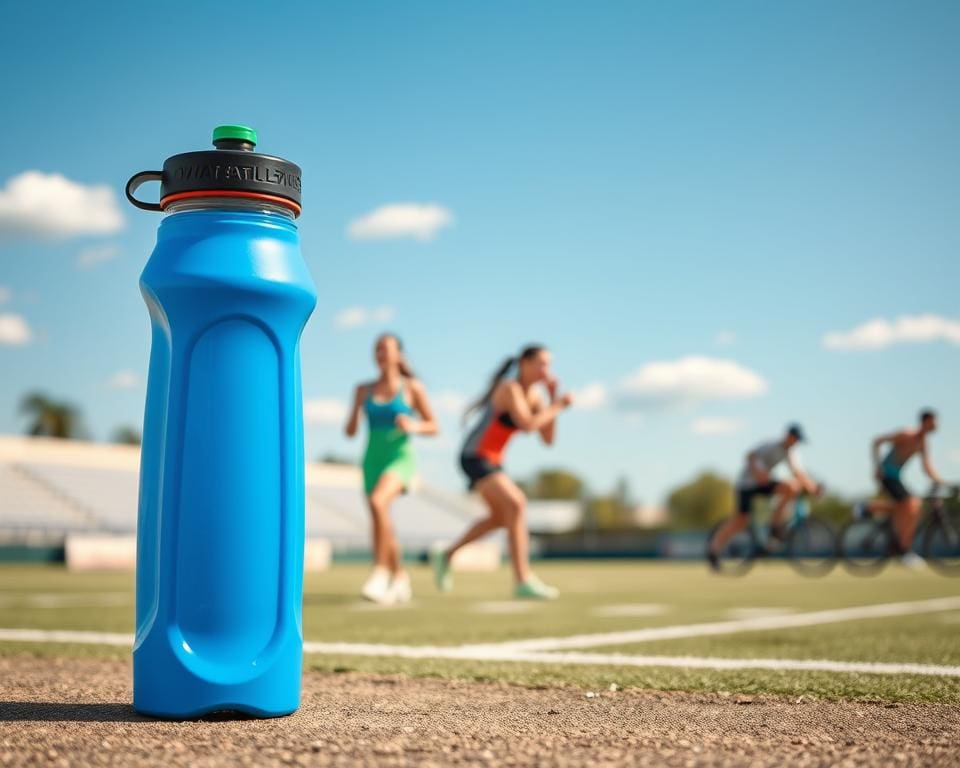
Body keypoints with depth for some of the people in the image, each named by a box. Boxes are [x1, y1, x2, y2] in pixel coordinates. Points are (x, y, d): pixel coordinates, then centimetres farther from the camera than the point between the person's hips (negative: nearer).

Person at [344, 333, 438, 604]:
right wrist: (355, 413, -10)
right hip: (372, 460, 4)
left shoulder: (413, 388, -1)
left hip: (400, 458, -4)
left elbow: (434, 427, 4)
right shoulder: (364, 390, 7)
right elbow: (350, 432, 10)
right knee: (383, 525, 8)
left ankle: (380, 572, -25)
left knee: (377, 502, -31)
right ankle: (400, 578, 29)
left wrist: (414, 426, -17)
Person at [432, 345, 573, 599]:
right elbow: (528, 425, -33)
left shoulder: (535, 395, 5)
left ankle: (446, 557, 35)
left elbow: (548, 439, 2)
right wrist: (557, 406, -22)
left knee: (500, 517, 22)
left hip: (492, 460, 10)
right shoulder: (510, 389, -20)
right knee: (515, 504, -24)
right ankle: (523, 580, -23)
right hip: (476, 458, -10)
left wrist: (553, 400, -6)